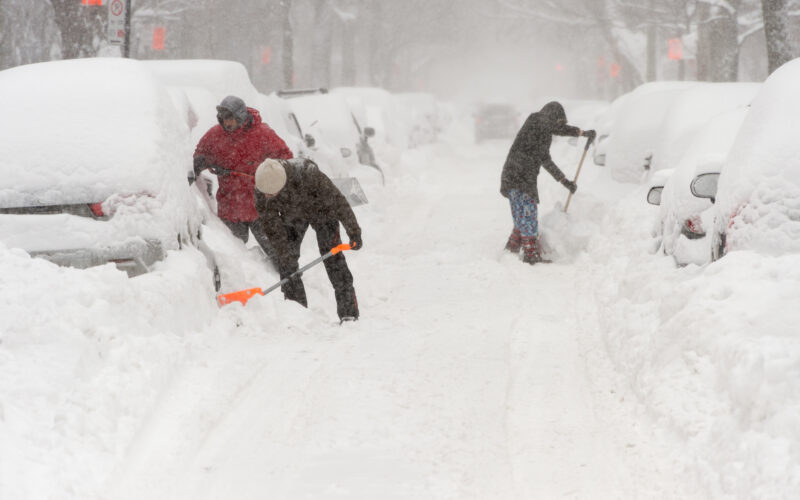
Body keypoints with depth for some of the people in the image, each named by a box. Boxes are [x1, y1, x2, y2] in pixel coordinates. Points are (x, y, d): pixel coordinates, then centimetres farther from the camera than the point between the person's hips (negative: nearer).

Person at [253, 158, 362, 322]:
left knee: (332, 257, -11)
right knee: (283, 260, -5)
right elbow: (272, 228, -22)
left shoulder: (308, 174, -43)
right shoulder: (261, 190, -31)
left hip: (320, 209, -3)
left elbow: (337, 201, -30)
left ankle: (348, 312, -8)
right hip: (292, 215, 3)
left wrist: (354, 232, -23)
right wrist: (286, 258, -26)